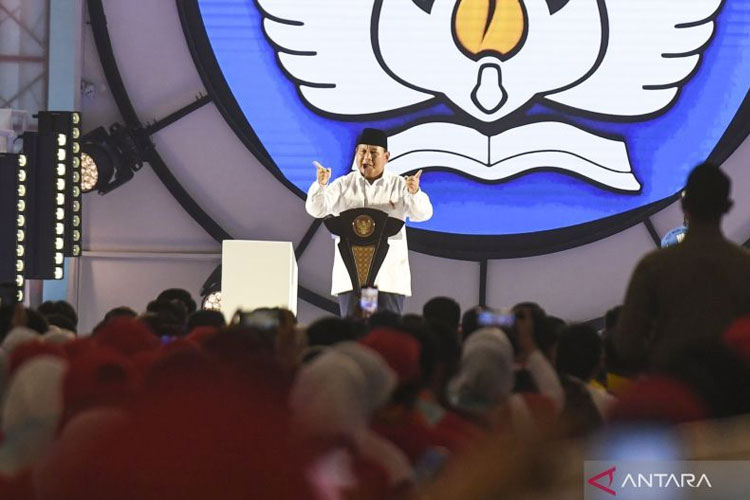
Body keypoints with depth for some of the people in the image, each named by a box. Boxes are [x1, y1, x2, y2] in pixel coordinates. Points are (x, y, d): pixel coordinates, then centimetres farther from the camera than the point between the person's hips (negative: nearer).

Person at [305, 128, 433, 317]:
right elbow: (316, 210, -4)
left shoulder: (400, 186, 4)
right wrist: (321, 185, -25)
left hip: (390, 276, -1)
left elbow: (423, 214, -9)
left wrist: (414, 193, -31)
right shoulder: (343, 185, 7)